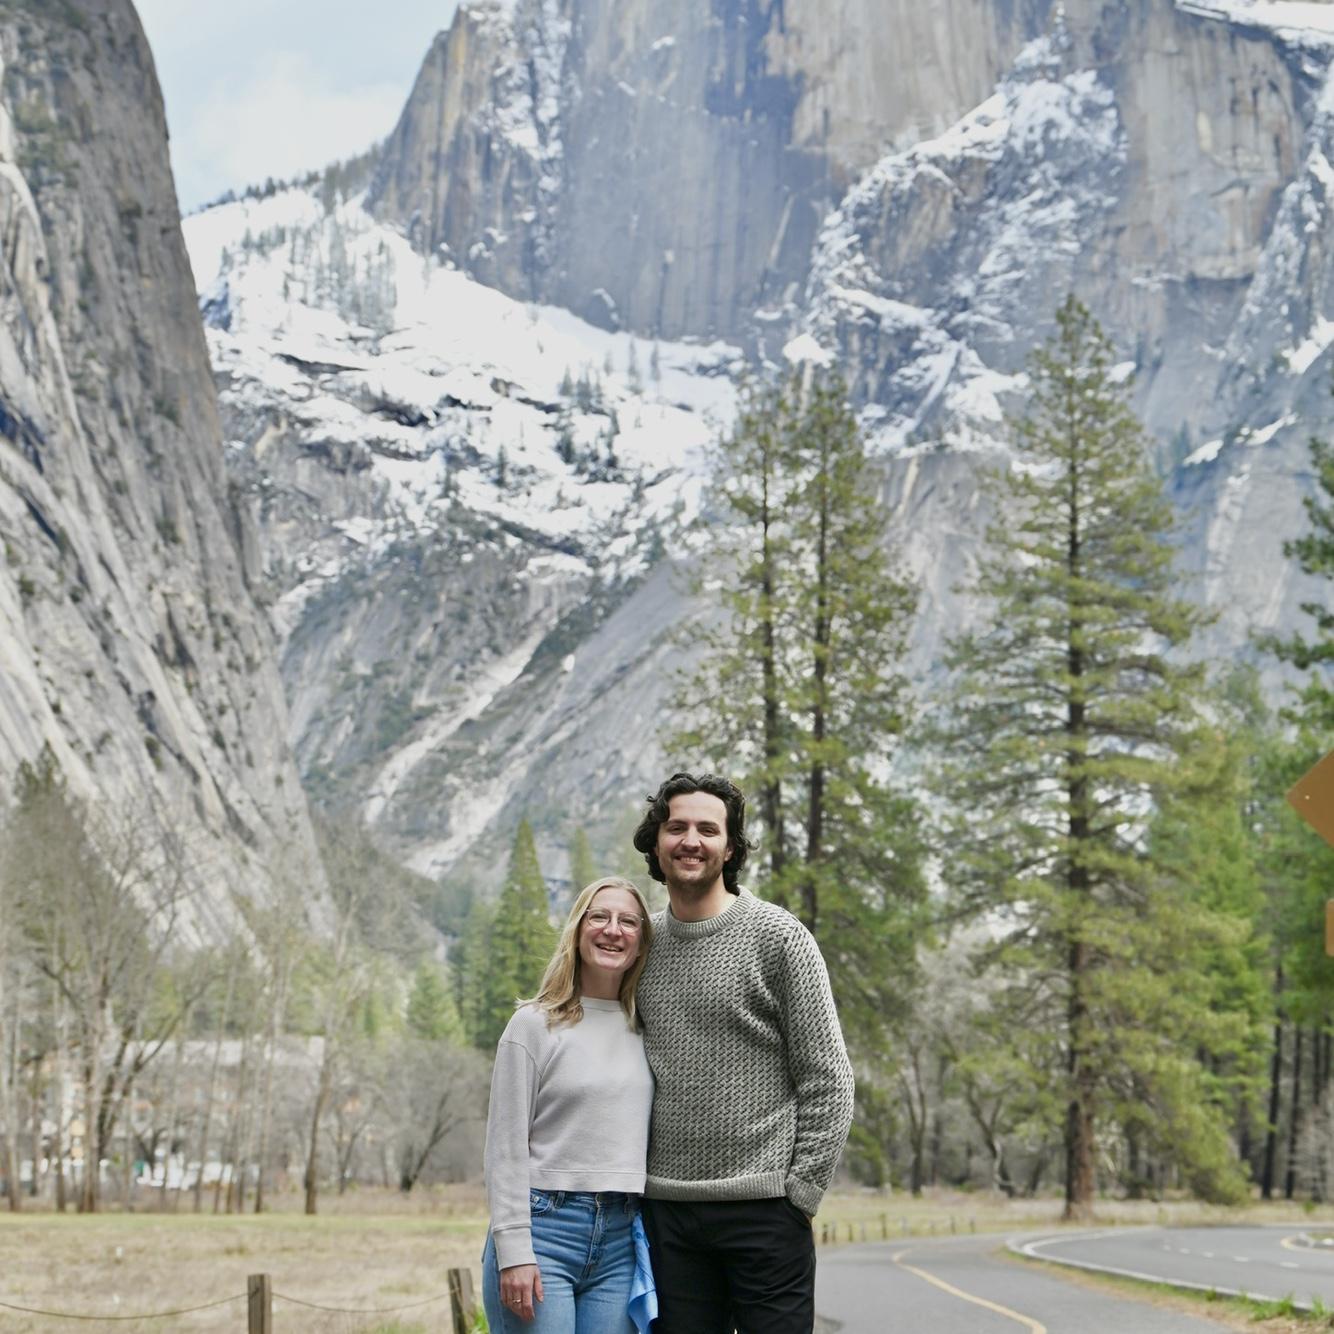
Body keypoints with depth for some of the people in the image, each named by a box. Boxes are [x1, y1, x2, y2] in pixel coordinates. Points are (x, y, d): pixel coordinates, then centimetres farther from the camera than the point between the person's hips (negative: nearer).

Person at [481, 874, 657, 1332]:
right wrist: (513, 1251, -12)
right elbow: (506, 1146, -5)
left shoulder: (644, 1030, 12)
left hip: (621, 1240, 4)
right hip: (545, 1225, -4)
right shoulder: (534, 1024, -1)